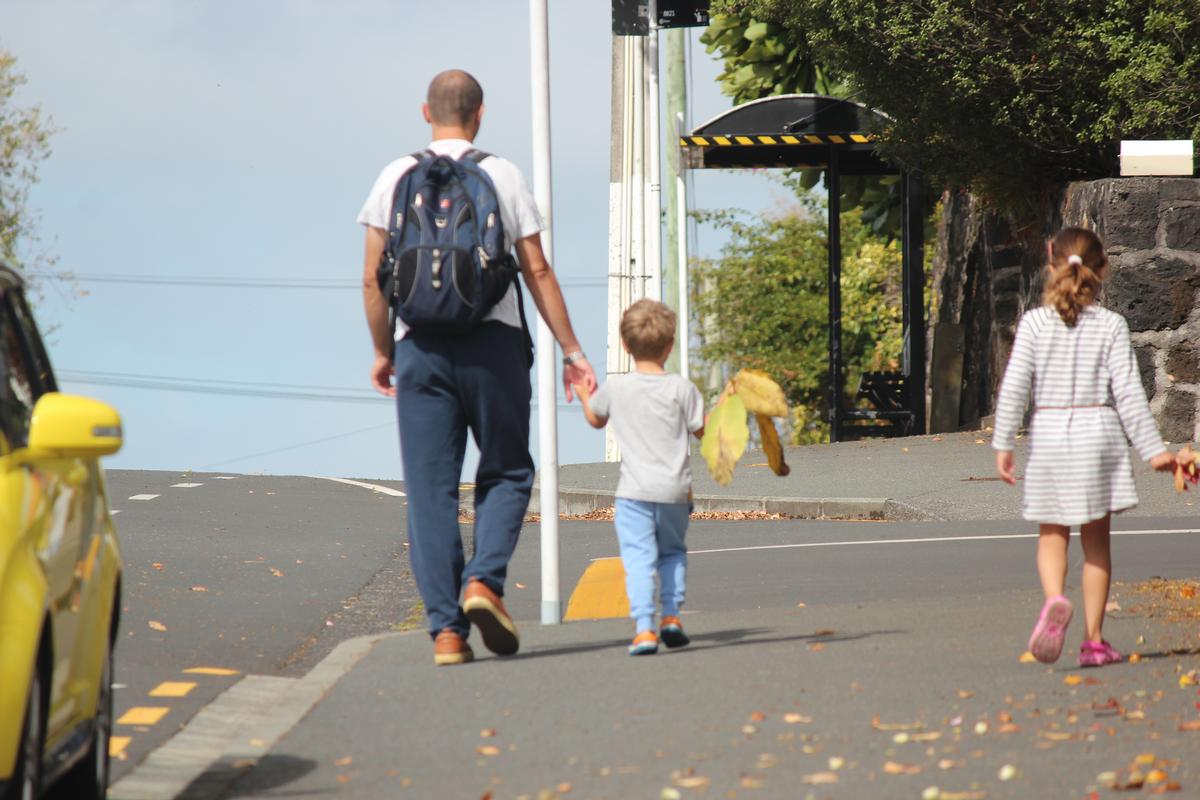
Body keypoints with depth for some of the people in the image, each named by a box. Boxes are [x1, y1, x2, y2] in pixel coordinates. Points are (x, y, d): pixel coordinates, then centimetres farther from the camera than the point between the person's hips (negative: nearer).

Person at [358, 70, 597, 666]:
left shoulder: (395, 178, 5)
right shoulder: (501, 176, 2)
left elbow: (373, 278, 4)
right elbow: (537, 271, 1)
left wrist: (383, 352, 16)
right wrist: (571, 353, 6)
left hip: (420, 348, 1)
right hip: (492, 343, -1)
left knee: (430, 488, 4)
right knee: (506, 473, 13)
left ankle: (447, 629, -1)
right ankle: (484, 579, -10)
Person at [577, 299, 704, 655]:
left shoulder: (615, 389, -1)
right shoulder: (681, 388, -5)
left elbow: (595, 419, 19)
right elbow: (704, 430, 3)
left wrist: (584, 395, 38)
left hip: (634, 492, -1)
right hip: (674, 491, 1)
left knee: (638, 557, -4)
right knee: (672, 551, 22)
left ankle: (643, 628, -15)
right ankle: (671, 614, 13)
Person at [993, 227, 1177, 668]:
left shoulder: (1034, 323, -3)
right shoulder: (1111, 326, -5)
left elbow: (1013, 387, -5)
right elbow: (1127, 392, -6)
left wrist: (1003, 444, 1)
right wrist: (1152, 449, -1)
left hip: (1048, 434, 0)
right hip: (1098, 433, 0)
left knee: (1052, 534, 10)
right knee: (1096, 538, 9)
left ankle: (1055, 600, -21)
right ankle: (1094, 639, 9)